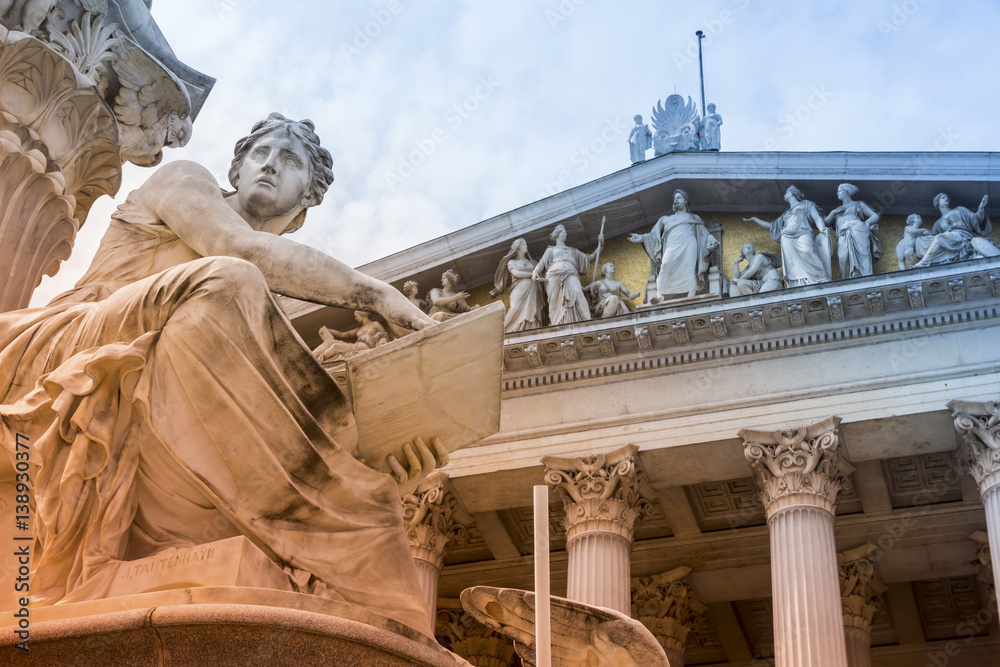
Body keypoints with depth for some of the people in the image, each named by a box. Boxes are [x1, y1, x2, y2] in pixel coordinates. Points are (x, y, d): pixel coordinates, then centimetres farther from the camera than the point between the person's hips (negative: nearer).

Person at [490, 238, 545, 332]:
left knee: (531, 313, -9)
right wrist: (531, 274, -2)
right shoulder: (512, 262, 12)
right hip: (519, 290, -4)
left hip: (532, 291, 4)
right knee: (518, 312, -17)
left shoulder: (530, 261, 25)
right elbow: (516, 273, -4)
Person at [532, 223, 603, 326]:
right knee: (558, 304, -21)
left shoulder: (572, 251, 38)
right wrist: (535, 272, -7)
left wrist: (600, 244, 27)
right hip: (555, 277, 0)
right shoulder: (551, 250, 31)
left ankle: (582, 325, -43)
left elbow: (590, 258, 36)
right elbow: (542, 263, 15)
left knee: (576, 294, -31)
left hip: (571, 276, 0)